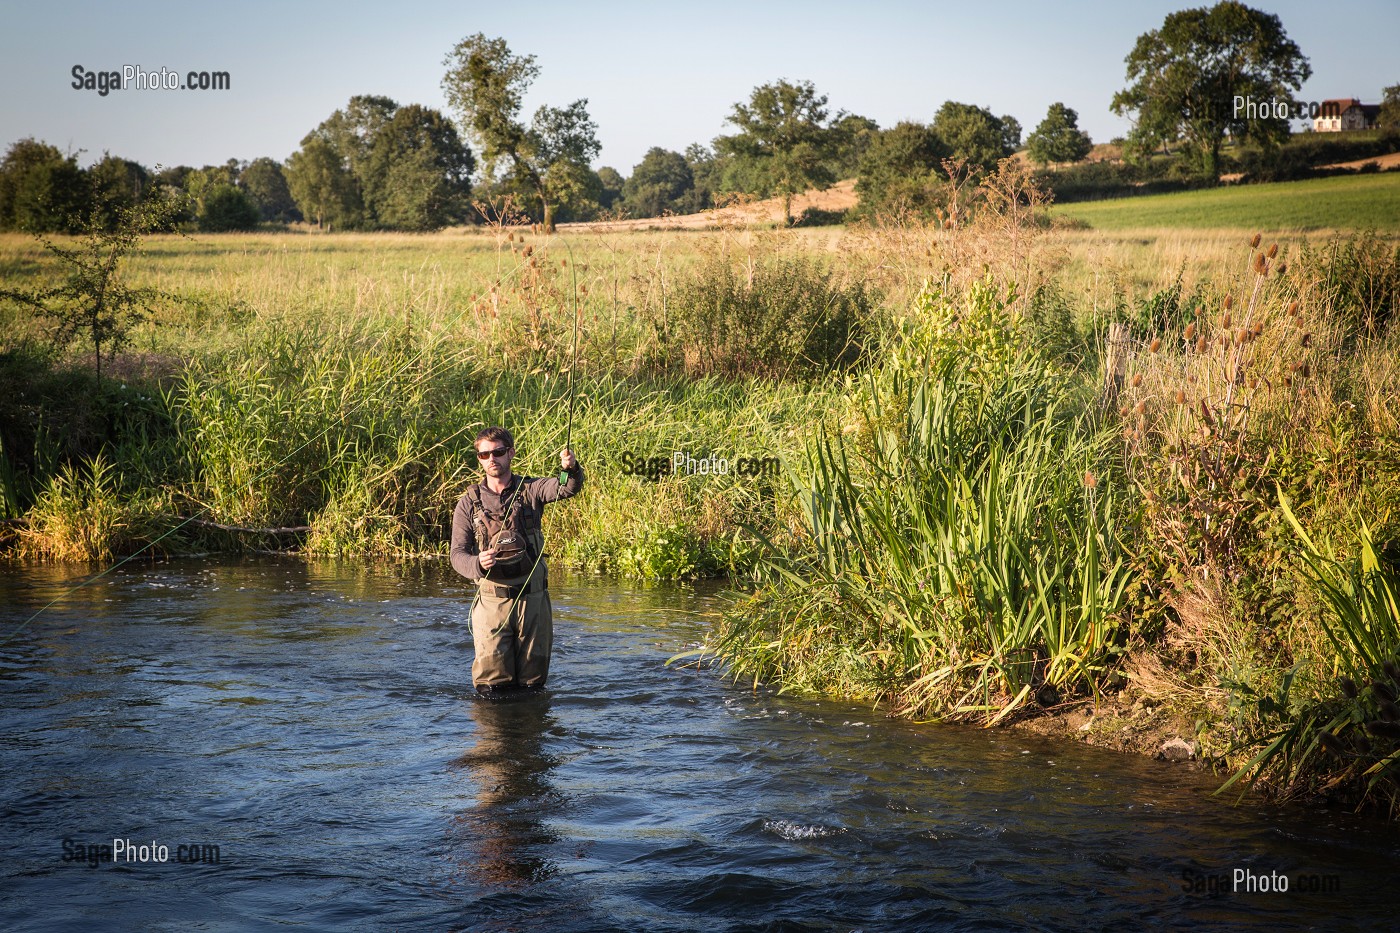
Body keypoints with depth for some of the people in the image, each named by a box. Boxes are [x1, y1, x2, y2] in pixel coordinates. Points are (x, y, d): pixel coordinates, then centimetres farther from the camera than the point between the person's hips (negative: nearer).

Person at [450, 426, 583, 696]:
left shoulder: (530, 490, 3)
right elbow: (458, 554, -2)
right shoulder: (468, 504, 2)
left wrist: (571, 469, -39)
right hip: (492, 600, -1)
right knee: (491, 686, -4)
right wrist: (478, 563, -25)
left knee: (533, 682, 9)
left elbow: (567, 488, -16)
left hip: (533, 597, 1)